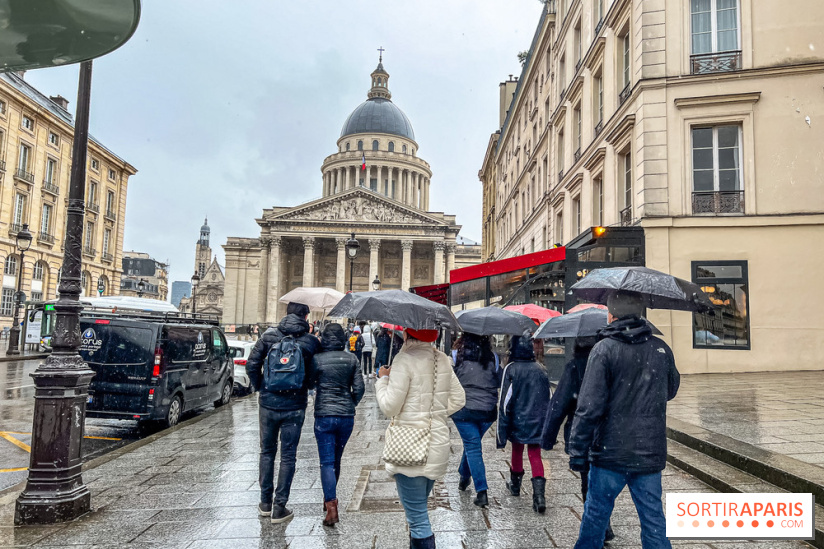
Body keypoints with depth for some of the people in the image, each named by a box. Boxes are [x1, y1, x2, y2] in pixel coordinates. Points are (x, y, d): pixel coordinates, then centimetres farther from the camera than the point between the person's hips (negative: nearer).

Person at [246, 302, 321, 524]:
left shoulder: (269, 335, -4)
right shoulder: (311, 342, -7)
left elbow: (252, 364, -4)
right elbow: (315, 375, -5)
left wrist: (259, 387, 9)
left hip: (268, 403, 2)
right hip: (294, 406, -2)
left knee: (267, 451, 18)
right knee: (288, 456, 8)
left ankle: (265, 503, 27)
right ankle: (279, 507, 12)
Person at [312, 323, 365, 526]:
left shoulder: (317, 359, -7)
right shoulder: (352, 359, 0)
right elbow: (359, 388, 0)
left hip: (324, 416, -3)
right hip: (347, 416, 3)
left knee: (327, 462, 0)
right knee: (336, 459, 19)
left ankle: (331, 507, -12)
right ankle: (329, 498, 34)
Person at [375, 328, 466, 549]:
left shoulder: (405, 359, -16)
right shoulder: (443, 359, 5)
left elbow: (389, 407, -14)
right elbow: (458, 400, 11)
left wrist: (382, 380, 1)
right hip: (437, 444, 7)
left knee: (417, 517, 2)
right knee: (418, 510, 23)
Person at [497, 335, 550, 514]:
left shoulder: (511, 369, -11)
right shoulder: (540, 369, 3)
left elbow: (505, 401, -12)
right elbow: (548, 398, 9)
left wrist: (501, 435, -8)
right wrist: (547, 425, 20)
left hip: (518, 420, -2)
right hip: (538, 421, 2)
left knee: (517, 451, 18)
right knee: (535, 455, 5)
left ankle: (515, 484, 36)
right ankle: (539, 494, -10)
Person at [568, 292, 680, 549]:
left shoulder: (604, 349, -12)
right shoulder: (662, 349, 3)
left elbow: (589, 407, -16)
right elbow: (671, 390, 21)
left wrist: (577, 452, -11)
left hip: (611, 453, -4)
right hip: (651, 454, 4)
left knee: (595, 516, 11)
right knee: (654, 519, 13)